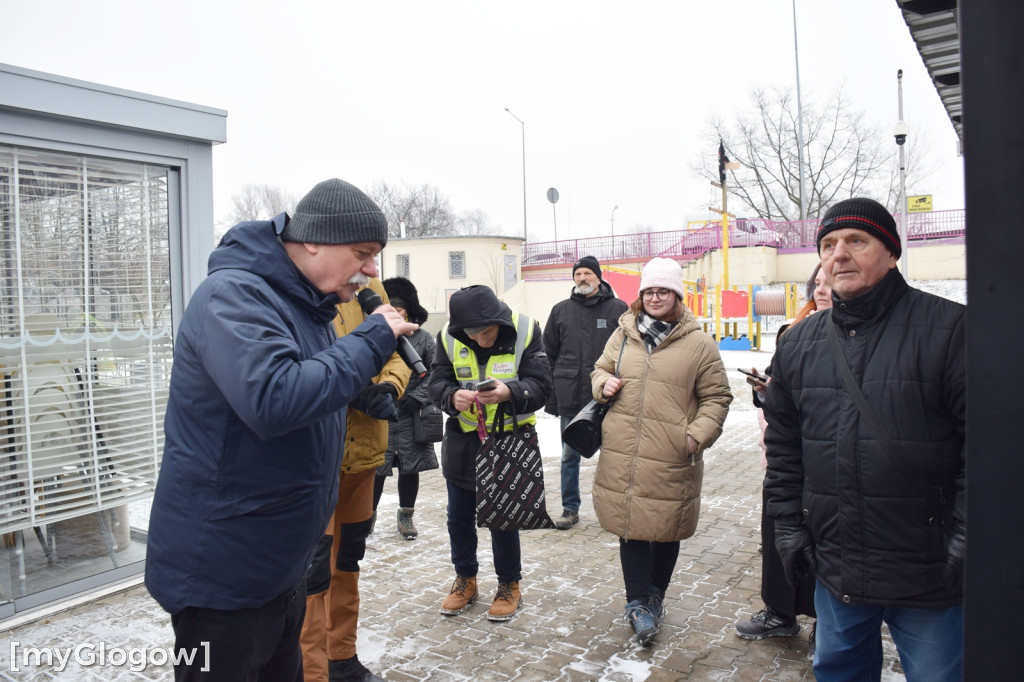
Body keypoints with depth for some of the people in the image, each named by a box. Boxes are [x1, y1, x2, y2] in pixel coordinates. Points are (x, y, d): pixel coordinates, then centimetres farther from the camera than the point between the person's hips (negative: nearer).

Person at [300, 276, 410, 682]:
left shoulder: (371, 289, 6)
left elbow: (396, 355, 9)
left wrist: (388, 387, -12)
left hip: (363, 449, 7)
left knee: (348, 556, 19)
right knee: (315, 564, -2)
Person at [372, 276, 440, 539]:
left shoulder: (423, 338, 2)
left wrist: (417, 398, -9)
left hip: (410, 416, 1)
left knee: (410, 466, 10)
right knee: (376, 465, 4)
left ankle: (406, 516, 28)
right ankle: (369, 514, 26)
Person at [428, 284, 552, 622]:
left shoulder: (525, 331, -16)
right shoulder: (448, 337, -9)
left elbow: (541, 386, -17)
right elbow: (437, 383, -6)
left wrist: (509, 393, -36)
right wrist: (453, 396, -30)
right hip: (462, 442, 3)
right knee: (459, 517, 15)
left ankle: (509, 585, 30)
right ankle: (465, 579, 37)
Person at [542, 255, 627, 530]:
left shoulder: (618, 309, 1)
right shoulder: (561, 310, 9)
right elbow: (548, 354, 10)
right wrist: (550, 398, 5)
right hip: (570, 397, 2)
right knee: (569, 456, 9)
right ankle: (570, 509, 22)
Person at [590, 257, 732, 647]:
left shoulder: (699, 343, -2)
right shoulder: (624, 334, 8)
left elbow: (716, 397, 2)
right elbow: (600, 369, 21)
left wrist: (697, 436, -11)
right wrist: (604, 384, -2)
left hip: (670, 458, -2)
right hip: (622, 453, 2)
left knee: (665, 528, 13)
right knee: (630, 526, 8)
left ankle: (654, 595, 35)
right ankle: (638, 602, 24)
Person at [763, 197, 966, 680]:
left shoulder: (948, 328, -9)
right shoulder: (799, 343, 5)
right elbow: (783, 446, 12)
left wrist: (964, 544, -12)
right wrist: (789, 528, 7)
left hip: (929, 576, -4)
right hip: (835, 572, 4)